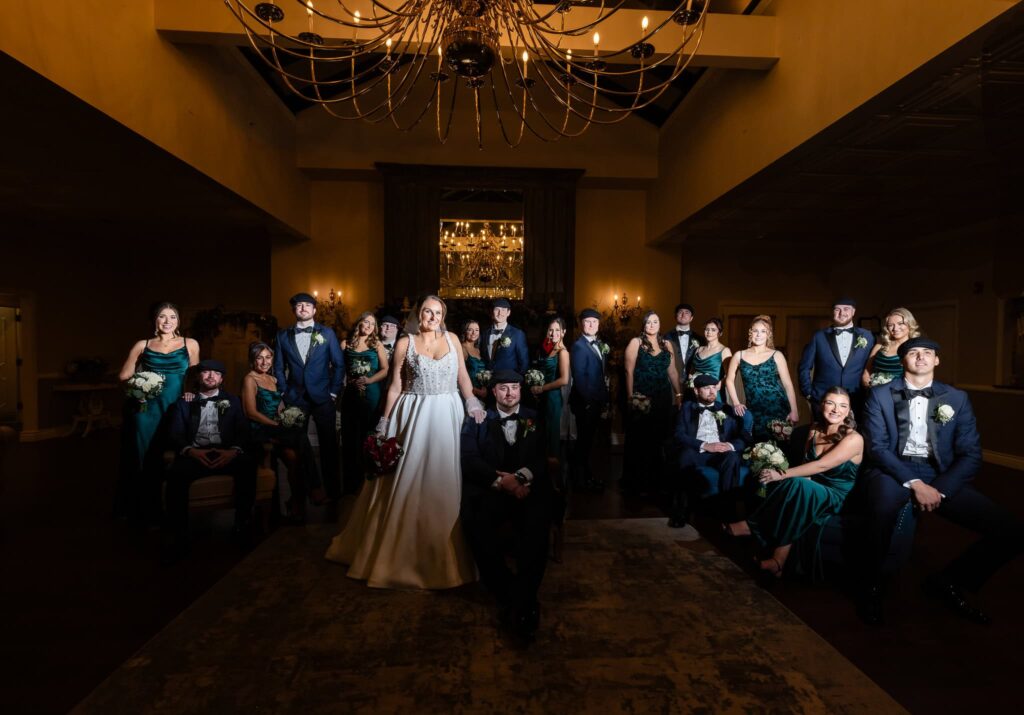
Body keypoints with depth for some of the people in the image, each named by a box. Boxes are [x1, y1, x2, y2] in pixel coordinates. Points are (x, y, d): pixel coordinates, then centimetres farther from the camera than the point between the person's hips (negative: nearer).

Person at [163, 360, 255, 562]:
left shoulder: (232, 401, 21)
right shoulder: (185, 403, 19)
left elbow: (243, 431, 8)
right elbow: (175, 435, 7)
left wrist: (234, 450, -13)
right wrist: (190, 451, -15)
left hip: (225, 453, 0)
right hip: (195, 454, 0)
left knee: (248, 463, -33)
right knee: (176, 474, -34)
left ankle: (243, 523, -21)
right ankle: (177, 537, -23)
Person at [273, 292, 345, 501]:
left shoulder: (327, 333, 3)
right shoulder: (283, 335, 8)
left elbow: (339, 364, 3)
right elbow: (279, 367, 10)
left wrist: (334, 391, -3)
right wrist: (284, 393, 2)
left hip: (322, 397, -1)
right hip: (295, 397, 2)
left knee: (328, 445, 1)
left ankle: (333, 490, 12)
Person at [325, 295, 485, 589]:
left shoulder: (451, 339, 7)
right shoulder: (404, 343, 0)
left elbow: (463, 377, 9)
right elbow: (395, 386, 1)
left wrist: (473, 405, -3)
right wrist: (385, 423, -1)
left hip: (448, 417, 2)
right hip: (414, 417, -2)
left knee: (444, 481, 8)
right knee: (407, 481, 3)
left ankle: (443, 551, 25)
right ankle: (403, 548, 20)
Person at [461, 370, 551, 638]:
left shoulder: (536, 419, 18)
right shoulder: (477, 421, 17)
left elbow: (546, 457, 6)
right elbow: (470, 460, 3)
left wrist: (521, 477, -14)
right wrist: (501, 480, -14)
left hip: (529, 488, 0)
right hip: (488, 490, 1)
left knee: (537, 524, -32)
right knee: (475, 522, -30)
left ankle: (520, 601, -21)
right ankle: (513, 598, -15)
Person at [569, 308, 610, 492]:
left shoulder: (599, 344, 11)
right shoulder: (579, 346, -14)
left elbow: (601, 372, 13)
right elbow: (579, 377, -20)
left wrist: (603, 398, 7)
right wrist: (588, 400, -20)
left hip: (596, 400, 8)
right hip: (585, 401, -8)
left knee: (588, 439, 18)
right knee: (584, 440, 3)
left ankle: (586, 474, 30)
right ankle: (580, 479, 17)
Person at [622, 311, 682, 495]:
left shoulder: (666, 344, 10)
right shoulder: (636, 342, -3)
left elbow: (672, 371, 14)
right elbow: (629, 371, -8)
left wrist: (678, 394, 9)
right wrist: (630, 397, -14)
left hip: (663, 398, 4)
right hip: (641, 398, -4)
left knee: (658, 439, 9)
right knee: (639, 440, 4)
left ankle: (654, 479, 23)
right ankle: (635, 482, 16)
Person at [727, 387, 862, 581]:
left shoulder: (853, 439, -14)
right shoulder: (815, 429, 4)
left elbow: (821, 466, -24)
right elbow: (806, 463, 7)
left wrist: (782, 474, -26)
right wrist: (787, 476, -16)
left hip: (836, 498, -5)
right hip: (811, 491, 5)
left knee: (798, 486, -35)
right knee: (796, 485, -31)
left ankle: (753, 526, -23)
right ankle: (777, 561, -31)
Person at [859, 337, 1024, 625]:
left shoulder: (957, 398, 11)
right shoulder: (880, 395, 2)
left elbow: (971, 453, 3)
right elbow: (876, 447, -6)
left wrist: (939, 489, -12)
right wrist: (914, 483, -19)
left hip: (941, 476, 4)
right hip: (894, 471, -4)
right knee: (884, 505, -39)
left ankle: (948, 581, 12)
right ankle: (872, 584, -13)